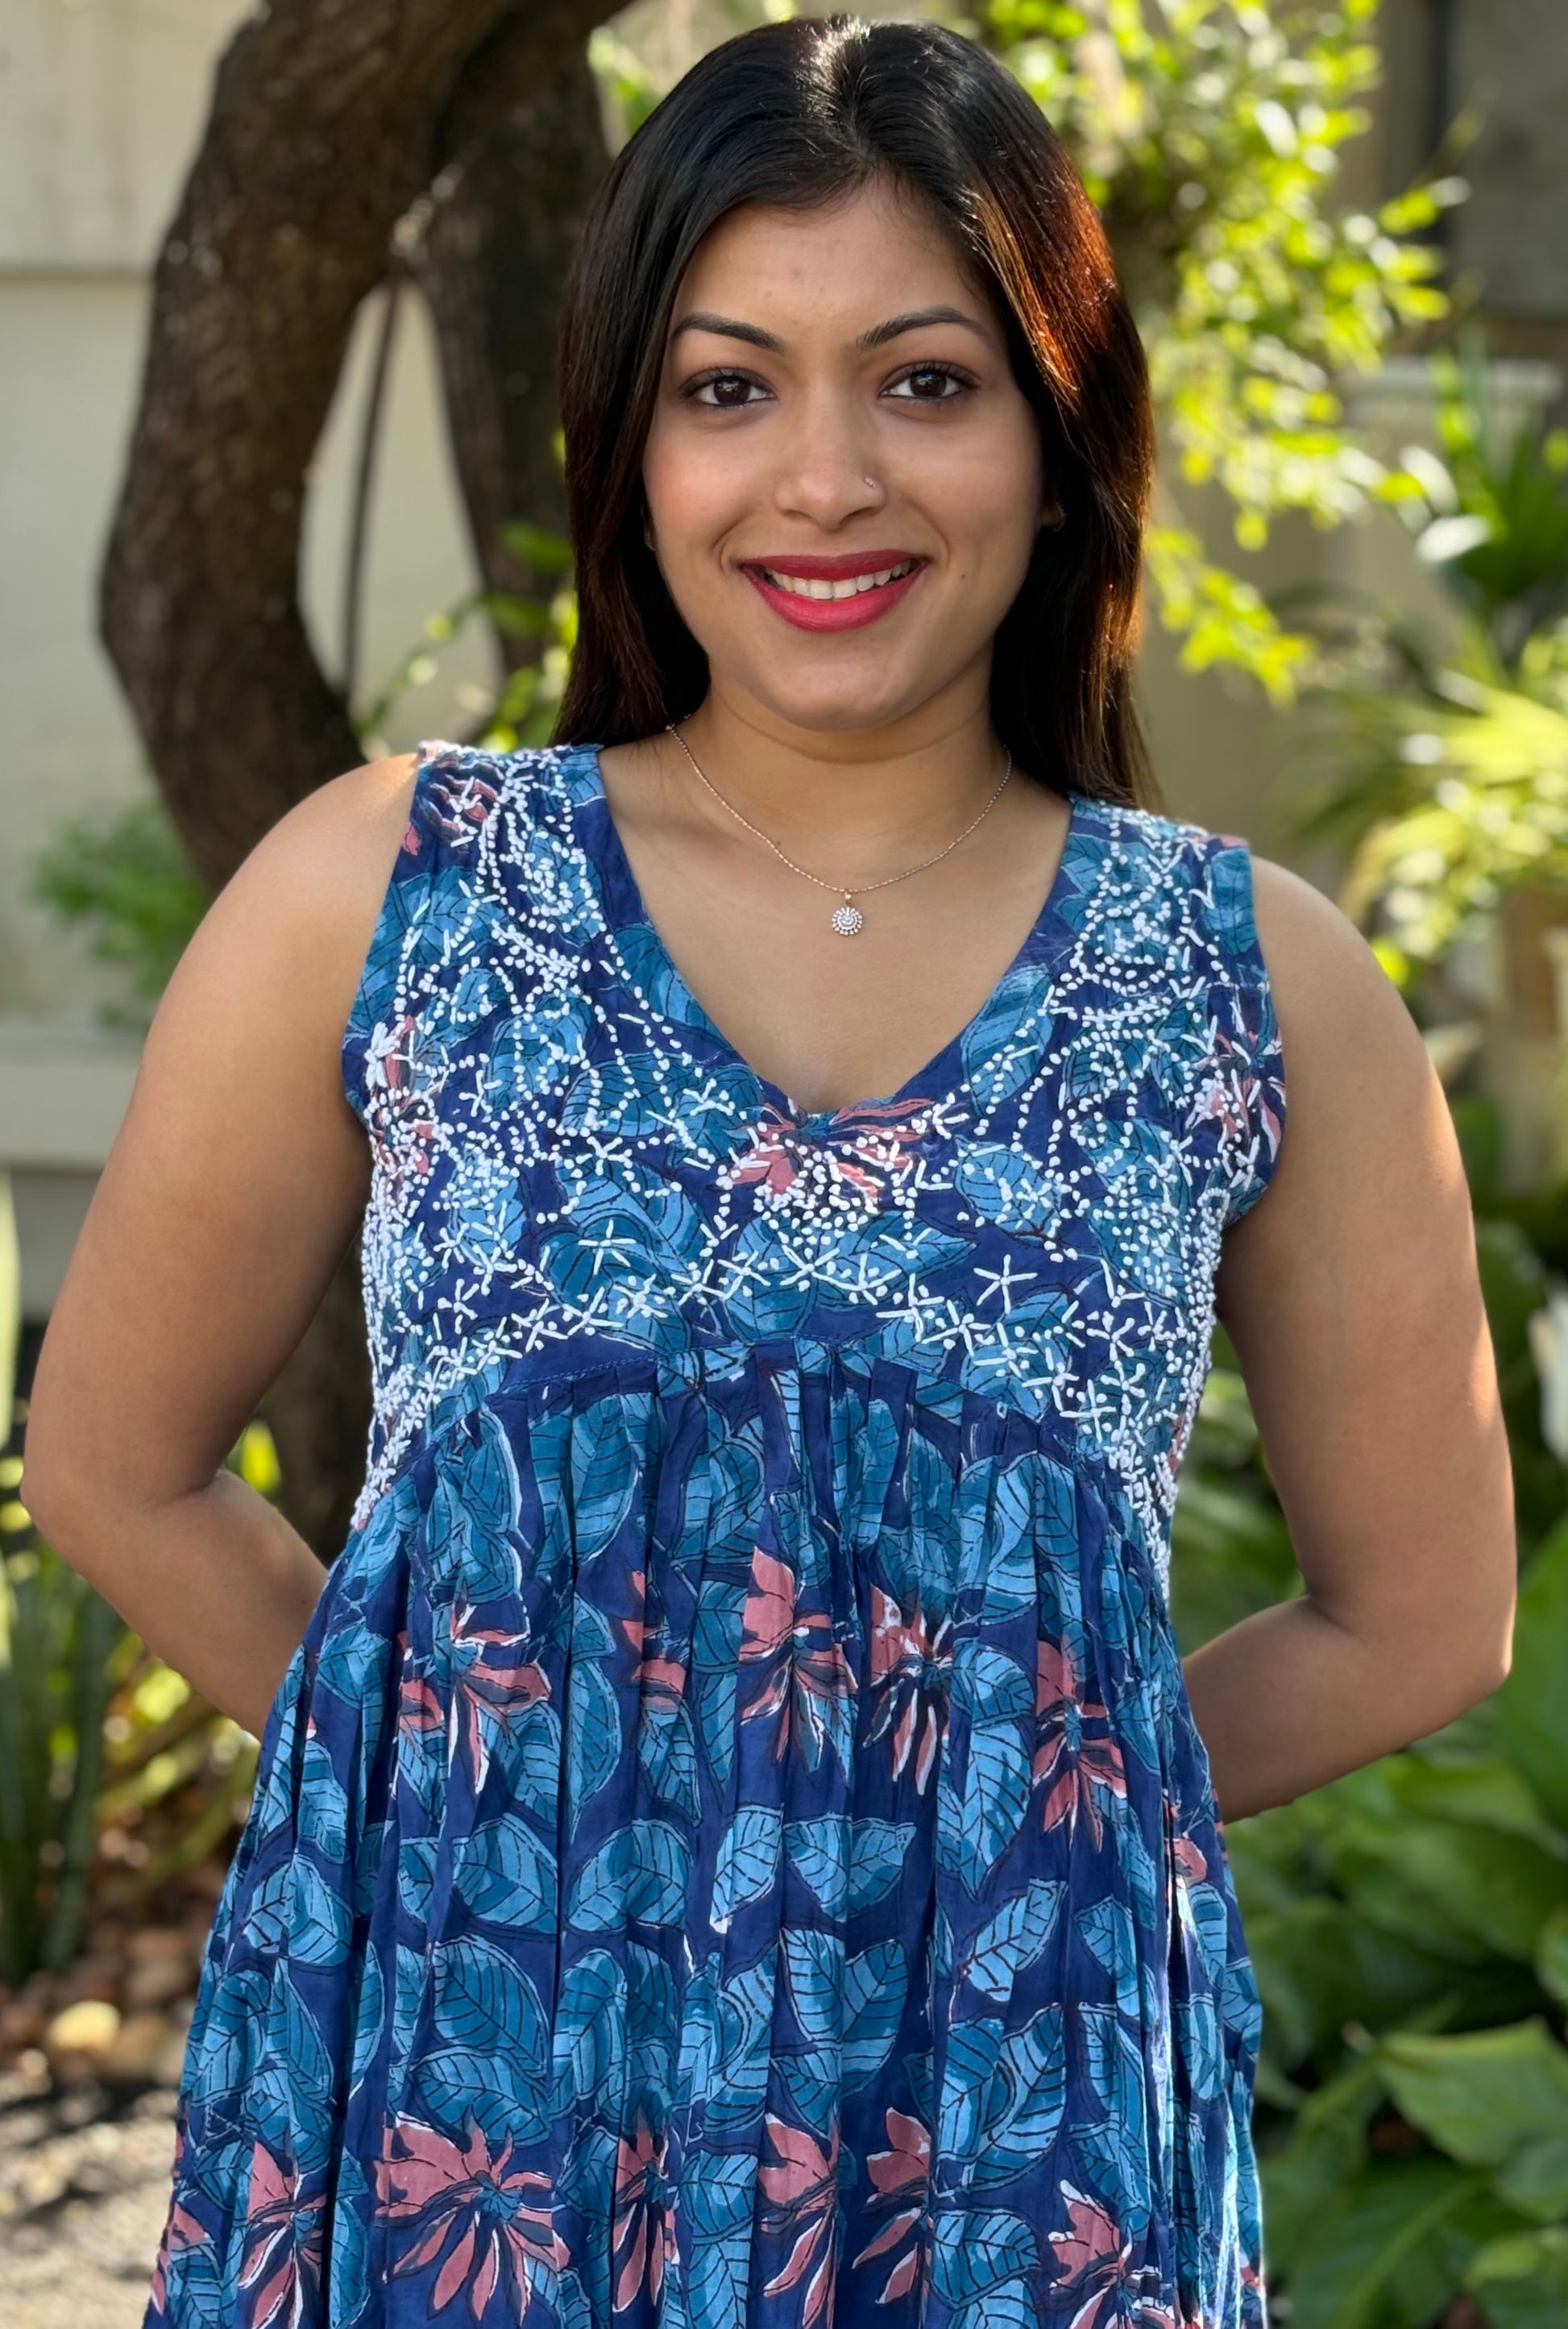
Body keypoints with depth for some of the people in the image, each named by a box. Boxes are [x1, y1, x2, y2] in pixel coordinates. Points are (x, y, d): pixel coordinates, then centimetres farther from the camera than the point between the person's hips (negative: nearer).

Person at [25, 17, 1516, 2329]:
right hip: (452, 2079, 0)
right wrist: (473, 1755, 6)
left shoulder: (1262, 987, -1)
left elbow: (1418, 1620, 9)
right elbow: (121, 1469, 8)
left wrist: (994, 1797, 6)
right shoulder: (376, 894, -3)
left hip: (1016, 2139, 0)